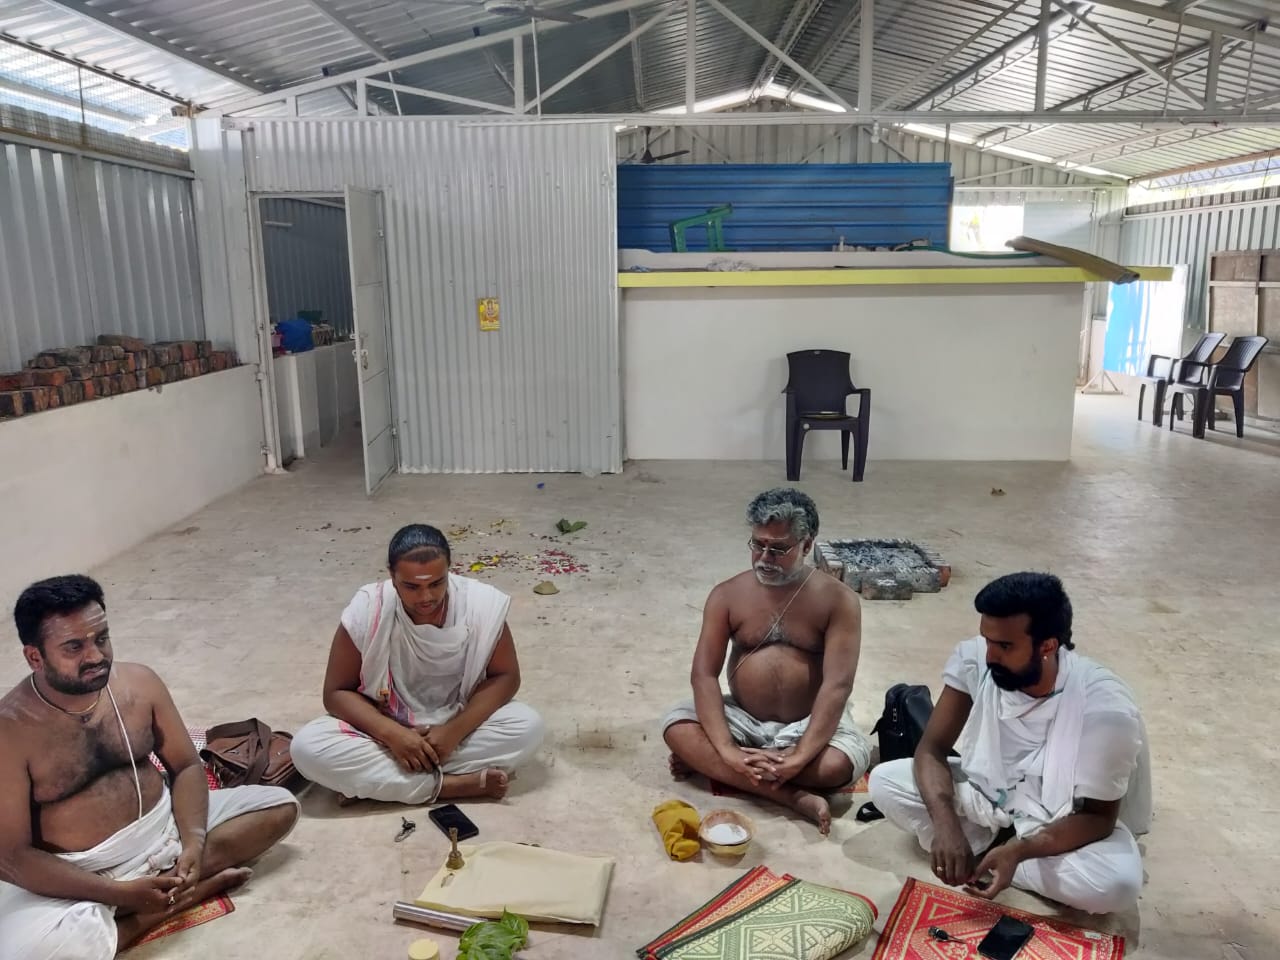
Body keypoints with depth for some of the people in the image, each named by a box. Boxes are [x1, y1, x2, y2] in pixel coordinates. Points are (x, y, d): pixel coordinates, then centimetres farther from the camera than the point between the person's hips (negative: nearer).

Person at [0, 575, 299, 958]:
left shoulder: (139, 682, -5)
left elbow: (186, 767, 2)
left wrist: (193, 844, -16)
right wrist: (119, 892, -25)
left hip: (162, 827, 5)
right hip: (77, 872, -5)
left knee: (280, 805, -3)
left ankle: (167, 886, -16)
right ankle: (189, 890, -17)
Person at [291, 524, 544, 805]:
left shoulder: (481, 604, -19)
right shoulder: (366, 611, -20)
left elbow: (505, 676, -10)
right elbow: (336, 692, -12)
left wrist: (455, 731, -24)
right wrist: (392, 734, -27)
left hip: (458, 726, 1)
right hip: (388, 731, 0)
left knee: (528, 726, -27)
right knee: (307, 746, -26)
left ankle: (370, 781, -20)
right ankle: (454, 785, -23)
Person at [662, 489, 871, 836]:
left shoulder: (838, 599, -12)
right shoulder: (727, 595, -5)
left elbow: (837, 685, -19)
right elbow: (704, 674, -12)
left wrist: (798, 758, -31)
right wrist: (726, 750, -27)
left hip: (808, 724, -1)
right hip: (741, 718, 2)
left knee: (842, 762, -33)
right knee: (677, 727, -24)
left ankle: (706, 763, -17)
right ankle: (795, 797, -27)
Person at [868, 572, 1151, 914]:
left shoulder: (1106, 709, -31)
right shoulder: (973, 659, -23)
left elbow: (1098, 817, -21)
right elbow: (931, 750, -17)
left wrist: (1019, 851, -37)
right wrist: (946, 824, -35)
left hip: (1059, 823, -2)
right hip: (986, 794, 2)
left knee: (1119, 883, -33)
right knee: (884, 781, -17)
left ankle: (980, 856, -12)